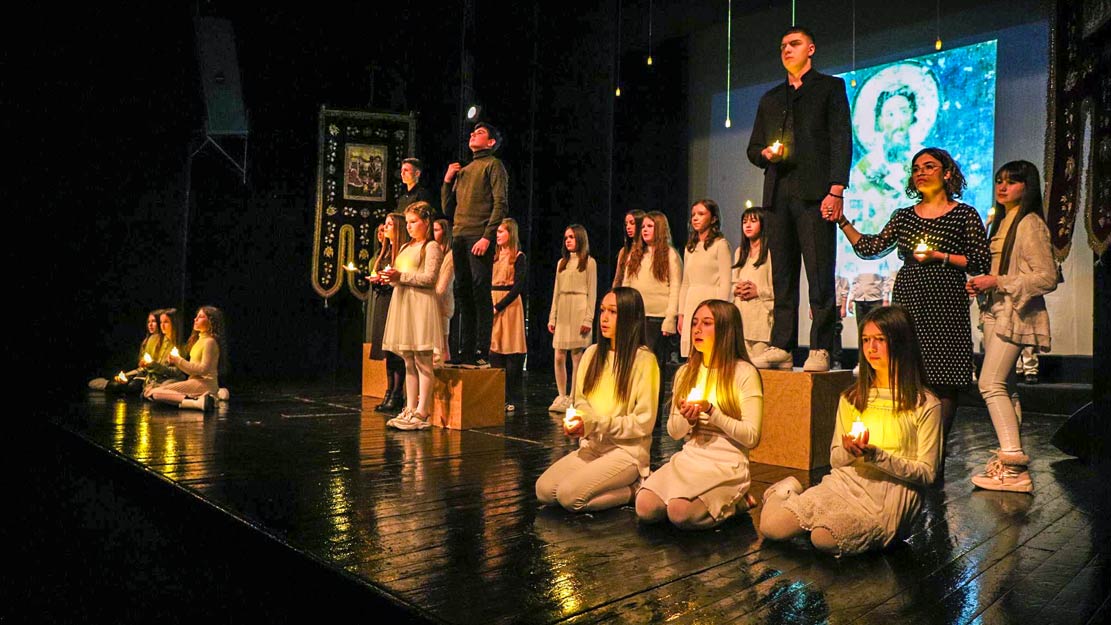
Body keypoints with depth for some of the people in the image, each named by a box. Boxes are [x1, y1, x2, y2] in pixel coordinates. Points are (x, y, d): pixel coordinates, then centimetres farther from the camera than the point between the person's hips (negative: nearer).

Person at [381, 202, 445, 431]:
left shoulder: (431, 247, -3)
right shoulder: (405, 248, 22)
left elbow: (429, 278, -13)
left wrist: (401, 276, -18)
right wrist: (390, 278, 2)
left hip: (421, 307, -8)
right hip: (403, 305, 8)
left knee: (423, 363, -7)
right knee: (409, 363, 9)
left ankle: (422, 413, -6)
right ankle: (410, 409, 13)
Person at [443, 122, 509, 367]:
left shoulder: (493, 165, 3)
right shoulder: (463, 170, 24)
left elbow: (501, 204, -9)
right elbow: (448, 209, 24)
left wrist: (487, 237, -18)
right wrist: (447, 180, 10)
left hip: (479, 238, -7)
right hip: (459, 238, 7)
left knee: (481, 294, -9)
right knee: (463, 294, 7)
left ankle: (482, 352, -8)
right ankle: (465, 351, 12)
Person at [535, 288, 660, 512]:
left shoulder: (643, 360, -11)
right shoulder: (592, 353, 8)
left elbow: (644, 423, -11)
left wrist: (595, 424, -18)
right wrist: (578, 421, -8)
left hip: (627, 450, -6)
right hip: (592, 446, 6)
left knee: (569, 495, -24)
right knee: (543, 490, -13)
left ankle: (634, 489, -2)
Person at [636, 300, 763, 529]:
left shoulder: (744, 373, -5)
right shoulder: (685, 372, 12)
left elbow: (751, 437, -10)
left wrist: (711, 412, -18)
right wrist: (686, 418, -9)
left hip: (726, 463, -5)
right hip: (689, 457, 5)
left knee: (681, 512, -29)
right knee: (645, 507, -20)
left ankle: (734, 502, 1)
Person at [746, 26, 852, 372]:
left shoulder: (830, 88, 12)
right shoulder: (770, 98, 25)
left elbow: (841, 141, 1)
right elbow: (753, 148, 25)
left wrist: (836, 190, -11)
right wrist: (764, 153, 0)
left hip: (814, 194, -4)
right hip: (778, 194, 5)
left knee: (820, 275, -7)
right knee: (782, 275, 3)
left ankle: (820, 350, -5)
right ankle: (780, 347, 5)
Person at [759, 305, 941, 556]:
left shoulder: (926, 406, 0)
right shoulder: (851, 398, 13)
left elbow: (927, 473, -3)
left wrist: (876, 455, -17)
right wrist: (849, 451, -11)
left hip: (892, 491, -4)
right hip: (846, 480, 4)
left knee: (825, 538, -33)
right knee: (772, 526, -17)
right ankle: (788, 491, 14)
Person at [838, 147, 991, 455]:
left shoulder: (964, 214, 5)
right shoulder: (903, 216, 16)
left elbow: (982, 262, 0)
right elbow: (868, 248, 12)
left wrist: (940, 257, -10)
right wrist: (842, 220, 5)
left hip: (945, 306, -3)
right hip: (907, 302, 3)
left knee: (944, 383, -4)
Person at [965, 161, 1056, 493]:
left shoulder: (1030, 225, -10)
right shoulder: (1000, 223, 18)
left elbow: (1047, 278, -15)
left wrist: (997, 282, -18)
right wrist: (981, 285, 9)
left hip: (1014, 315, -10)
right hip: (996, 312, 10)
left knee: (991, 384, -17)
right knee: (1003, 386, 11)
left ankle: (1014, 466, -18)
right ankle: (1009, 455, 18)